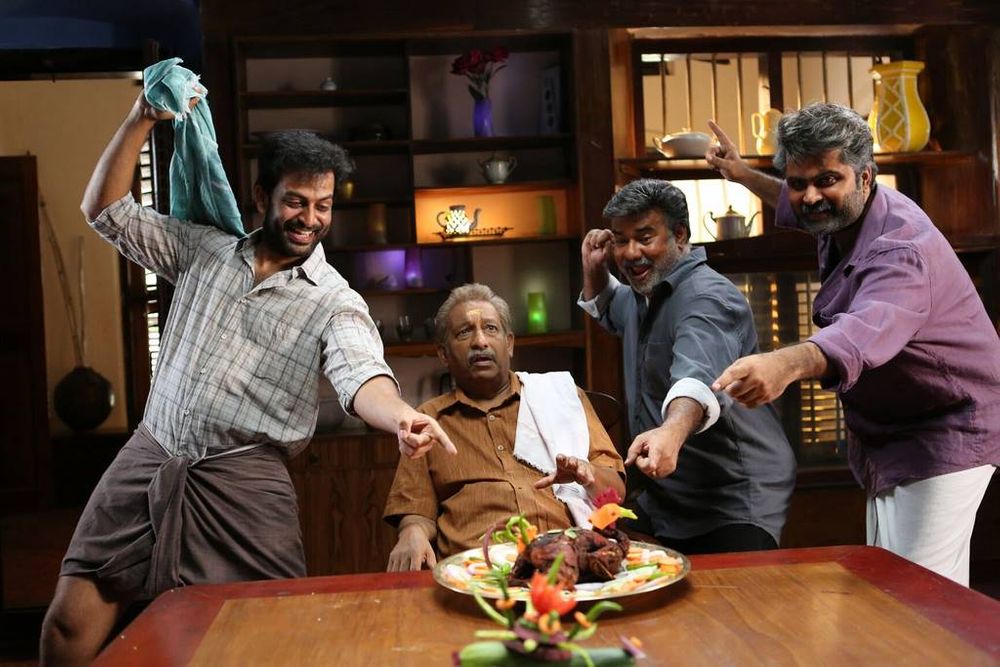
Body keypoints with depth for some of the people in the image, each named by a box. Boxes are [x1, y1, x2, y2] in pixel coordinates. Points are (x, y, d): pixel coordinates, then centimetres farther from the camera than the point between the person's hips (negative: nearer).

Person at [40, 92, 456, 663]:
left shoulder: (336, 303, -4)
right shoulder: (204, 249, 10)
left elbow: (361, 375, -21)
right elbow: (107, 211, 12)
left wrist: (401, 417, -45)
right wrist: (141, 121, 1)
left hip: (245, 479, -3)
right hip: (149, 459, 3)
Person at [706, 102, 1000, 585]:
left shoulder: (901, 248, -29)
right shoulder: (842, 216, 1)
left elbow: (867, 329, -51)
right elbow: (801, 206, 29)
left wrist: (787, 363, -69)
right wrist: (744, 176, 29)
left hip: (943, 440, -10)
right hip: (890, 443, 10)